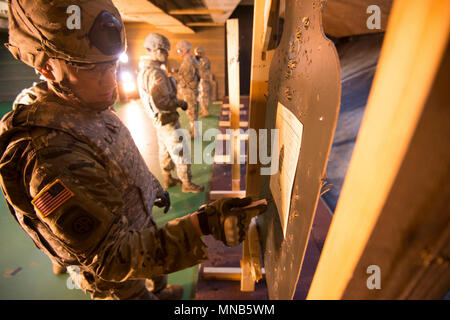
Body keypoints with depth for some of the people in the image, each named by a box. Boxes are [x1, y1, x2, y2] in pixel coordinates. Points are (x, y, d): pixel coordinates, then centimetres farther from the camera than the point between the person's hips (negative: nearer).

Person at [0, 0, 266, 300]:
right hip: (116, 276, -8)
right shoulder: (50, 153, -40)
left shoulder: (90, 106, -10)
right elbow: (110, 259, -37)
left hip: (139, 226, 8)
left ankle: (160, 291, 66)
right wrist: (203, 227, -46)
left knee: (158, 273, 34)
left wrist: (154, 185, 16)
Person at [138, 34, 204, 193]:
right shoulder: (155, 74, -24)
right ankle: (187, 184, 14)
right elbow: (161, 102, -29)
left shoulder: (144, 70, 8)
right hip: (167, 121, -10)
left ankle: (168, 179, 34)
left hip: (159, 120, 10)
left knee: (165, 151, 20)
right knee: (181, 153, 1)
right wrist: (179, 102, -17)